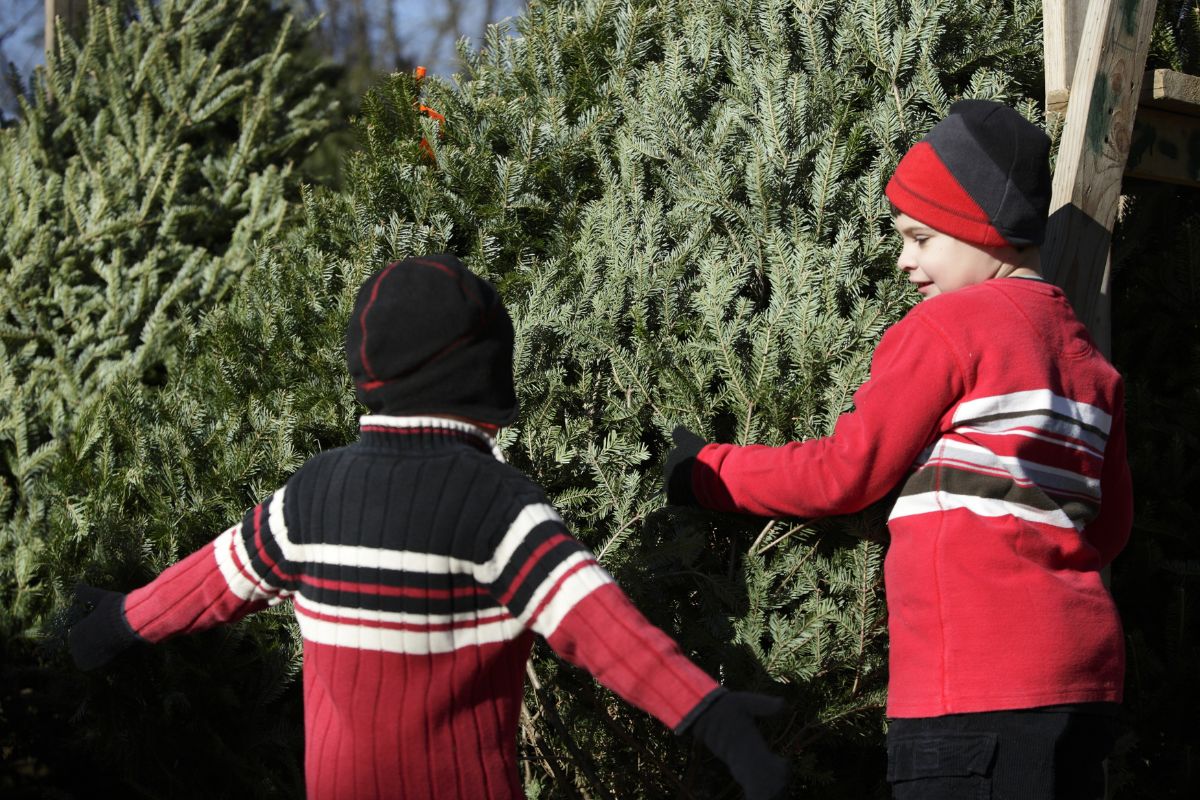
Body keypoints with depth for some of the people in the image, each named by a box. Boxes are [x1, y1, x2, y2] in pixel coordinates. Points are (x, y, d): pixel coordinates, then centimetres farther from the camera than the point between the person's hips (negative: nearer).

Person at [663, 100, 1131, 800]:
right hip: (1083, 677, 8)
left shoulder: (948, 327, -5)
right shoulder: (1087, 355, 17)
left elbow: (842, 473, -2)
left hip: (979, 688, -8)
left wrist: (704, 473, 9)